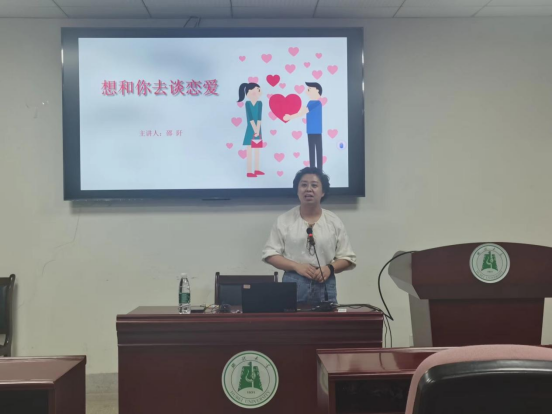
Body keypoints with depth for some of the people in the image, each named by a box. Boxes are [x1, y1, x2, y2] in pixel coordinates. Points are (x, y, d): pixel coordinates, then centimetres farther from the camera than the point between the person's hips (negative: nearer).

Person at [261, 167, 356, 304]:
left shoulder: (334, 221, 9)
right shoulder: (284, 220, 5)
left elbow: (348, 258, 10)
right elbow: (270, 254, 2)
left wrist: (330, 268, -11)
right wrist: (297, 266, -12)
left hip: (325, 285, 1)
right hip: (293, 284, -1)